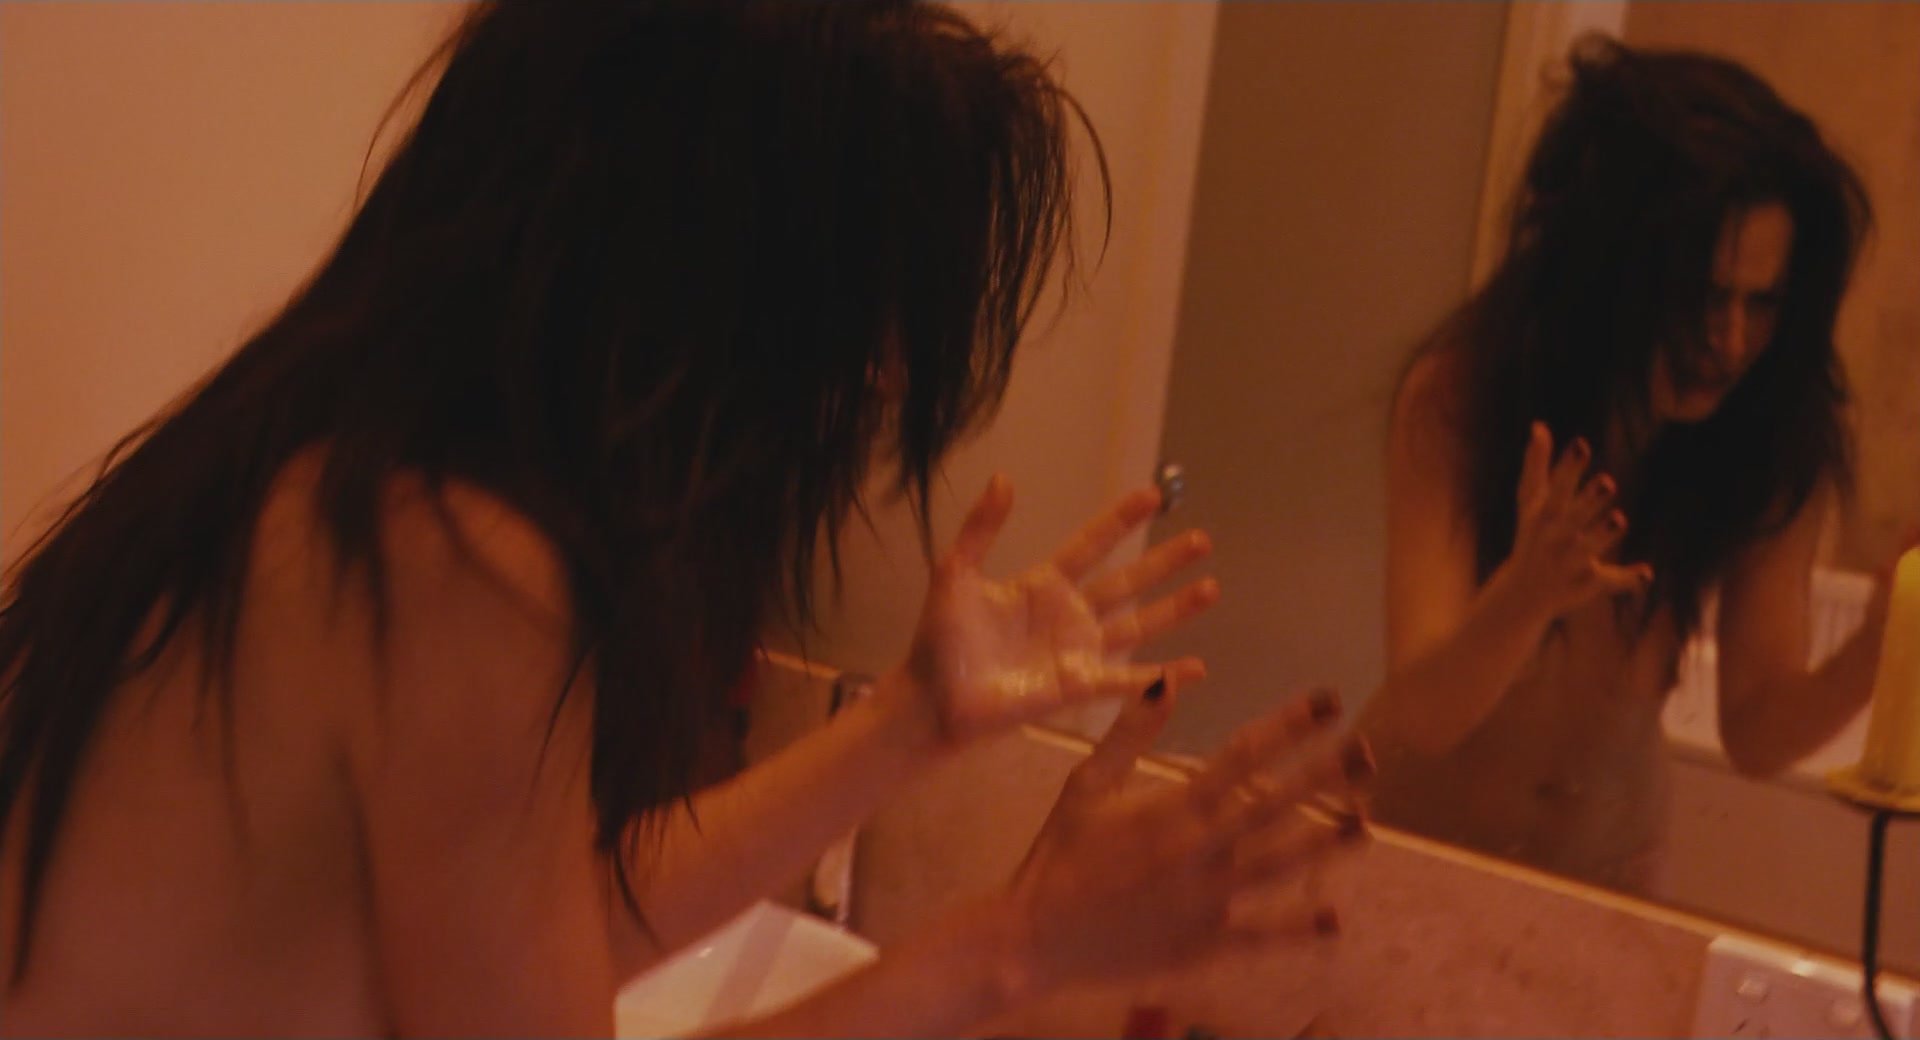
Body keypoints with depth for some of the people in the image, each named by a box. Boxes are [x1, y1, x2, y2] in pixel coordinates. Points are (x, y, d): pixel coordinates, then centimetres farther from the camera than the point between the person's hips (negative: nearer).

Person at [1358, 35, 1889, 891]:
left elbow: (1757, 735, -10)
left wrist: (1875, 651, -29)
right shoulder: (1458, 395, -19)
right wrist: (1525, 595, -42)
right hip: (1407, 837, -2)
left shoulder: (1779, 442, -12)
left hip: (1605, 867, 2)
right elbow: (1419, 717, -23)